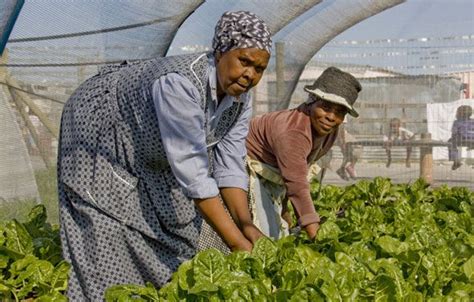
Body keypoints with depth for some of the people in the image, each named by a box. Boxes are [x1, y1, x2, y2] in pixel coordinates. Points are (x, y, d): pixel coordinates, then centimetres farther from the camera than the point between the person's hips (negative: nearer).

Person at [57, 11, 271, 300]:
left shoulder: (240, 97, -16)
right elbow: (193, 174, -43)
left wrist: (246, 225, -26)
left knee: (177, 227, 5)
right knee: (107, 242, -10)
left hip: (152, 152, 8)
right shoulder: (179, 83, -41)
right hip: (101, 137, -7)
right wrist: (238, 244, -42)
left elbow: (229, 167, -13)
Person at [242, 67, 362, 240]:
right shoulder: (293, 132, -37)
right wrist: (317, 238, -47)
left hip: (271, 176, 9)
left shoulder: (328, 129, -8)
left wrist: (283, 207, 3)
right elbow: (298, 187, -43)